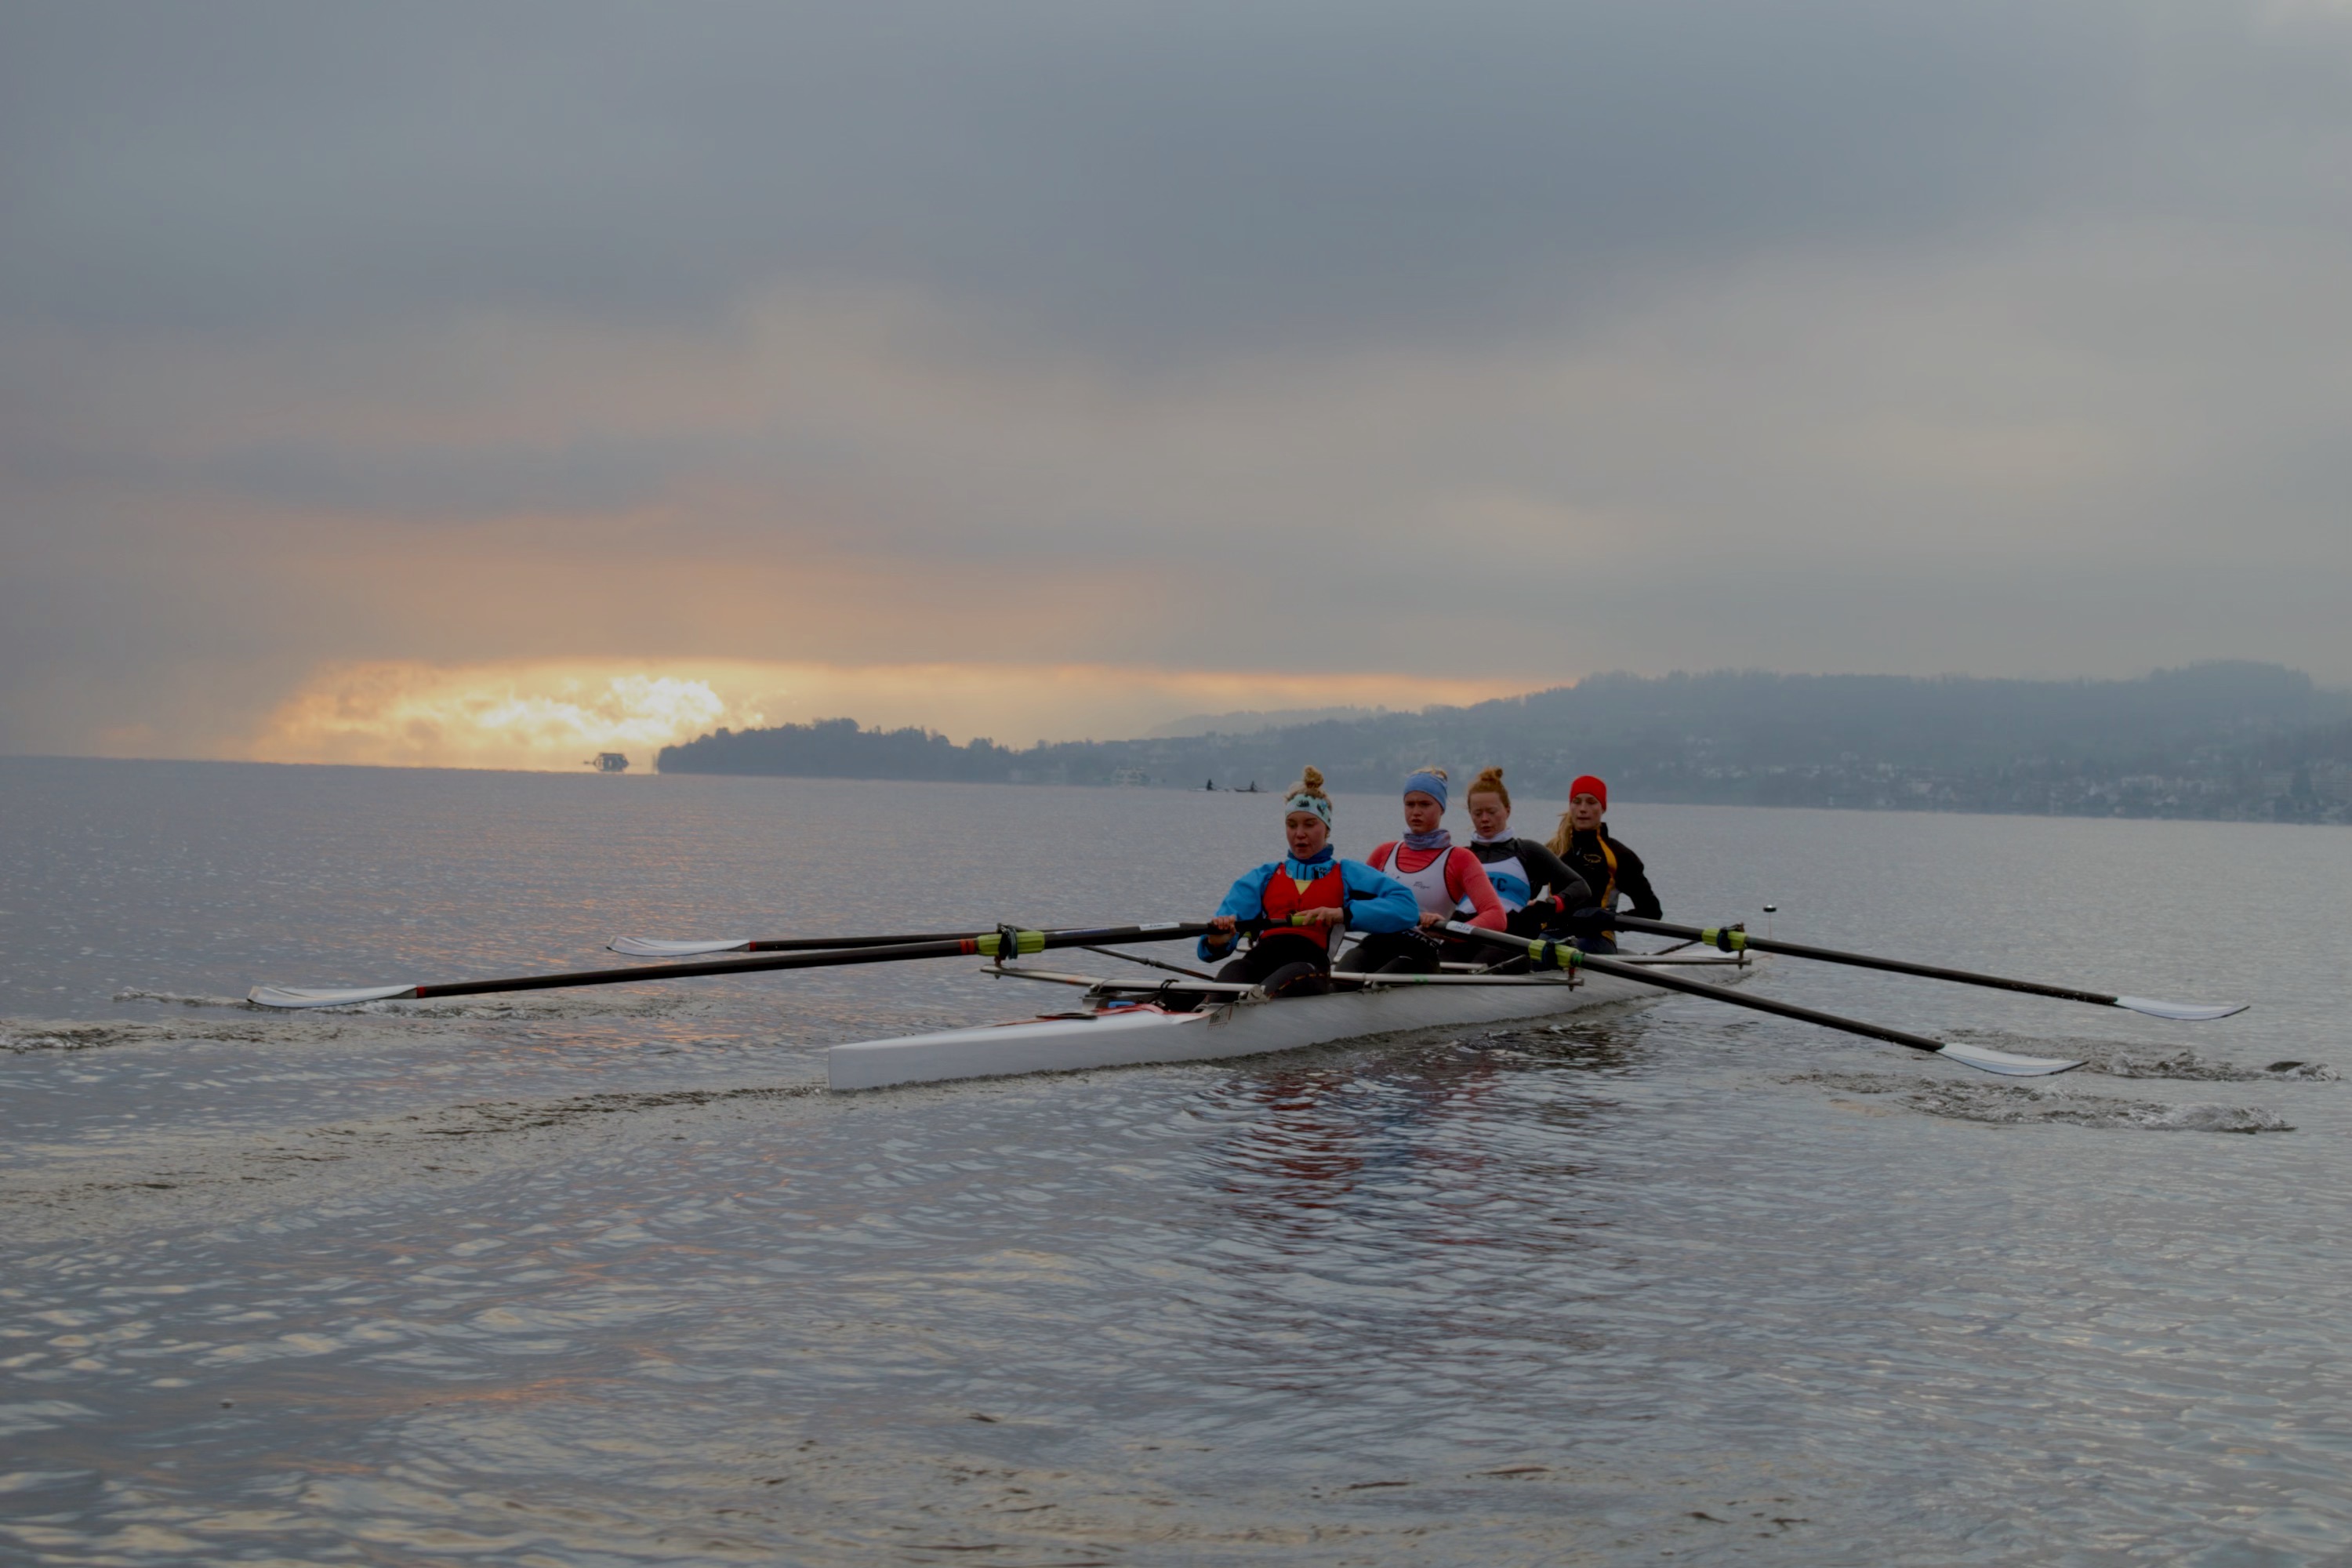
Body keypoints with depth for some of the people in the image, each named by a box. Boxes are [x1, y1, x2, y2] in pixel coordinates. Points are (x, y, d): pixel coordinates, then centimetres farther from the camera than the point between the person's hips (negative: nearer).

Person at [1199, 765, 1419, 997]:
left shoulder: (1346, 874, 23)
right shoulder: (1264, 876, 31)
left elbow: (1406, 907, 8)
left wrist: (1344, 914, -7)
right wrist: (1216, 940, -13)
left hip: (1310, 963, -3)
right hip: (1257, 959, 3)